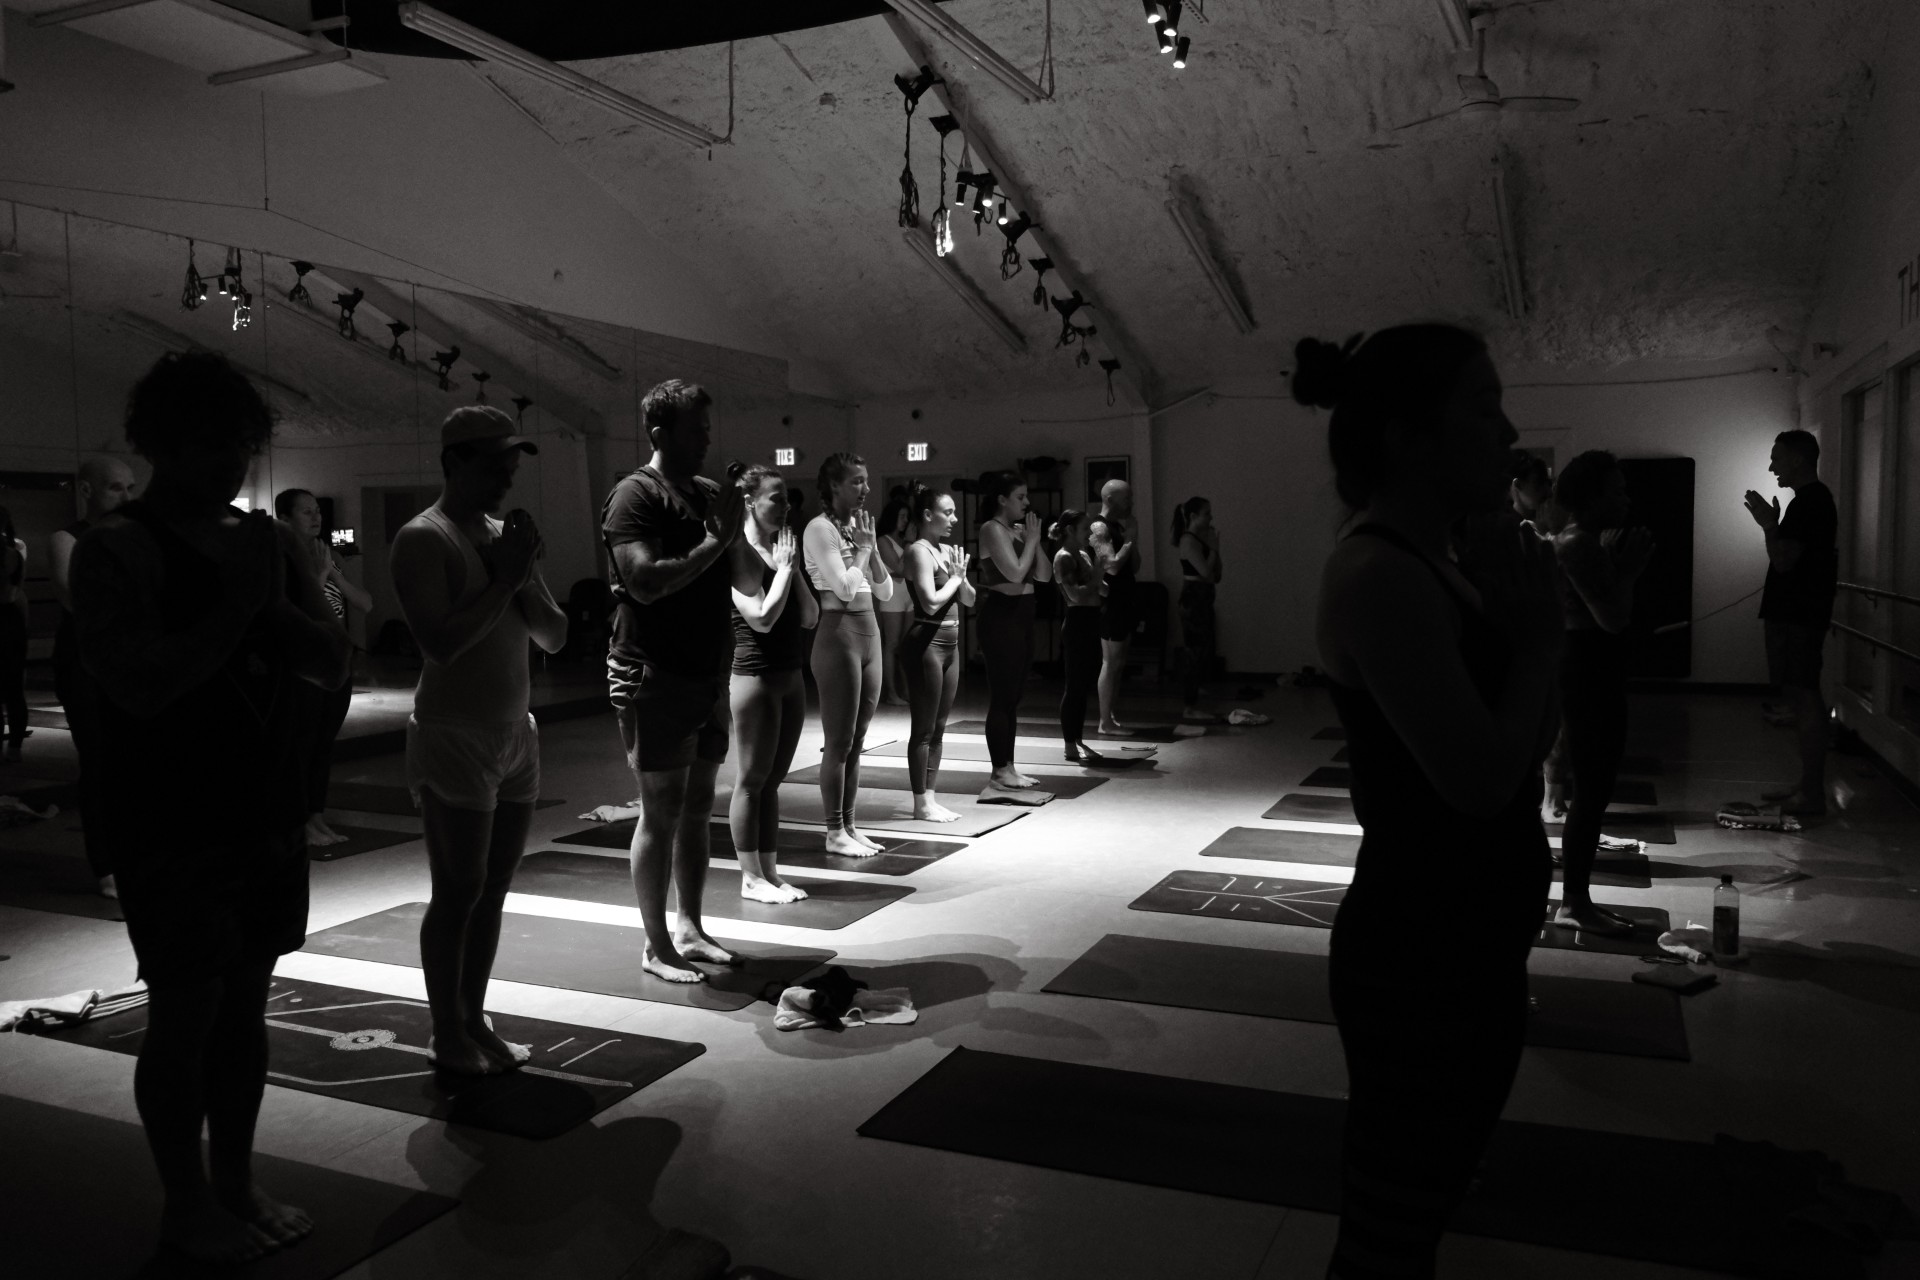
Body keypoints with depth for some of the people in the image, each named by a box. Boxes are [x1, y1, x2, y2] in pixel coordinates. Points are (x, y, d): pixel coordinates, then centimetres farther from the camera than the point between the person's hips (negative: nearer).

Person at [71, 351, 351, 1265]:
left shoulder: (266, 539, 10)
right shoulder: (114, 550, -8)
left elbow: (333, 663, 6)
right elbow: (139, 684, -21)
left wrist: (271, 601, -11)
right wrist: (239, 603, -17)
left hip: (266, 813, 6)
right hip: (170, 826, -6)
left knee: (246, 1002, 13)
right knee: (185, 1011, 3)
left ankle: (237, 1183, 26)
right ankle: (186, 1204, 19)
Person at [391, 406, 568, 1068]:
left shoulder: (505, 534, 12)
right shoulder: (424, 539, -10)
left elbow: (555, 636, 11)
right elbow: (440, 643, -23)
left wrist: (525, 578, -6)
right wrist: (504, 579, -17)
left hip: (515, 733, 7)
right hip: (454, 736, -7)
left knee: (493, 890, 11)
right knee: (458, 892, -1)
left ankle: (475, 1020, 22)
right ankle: (446, 1037, 11)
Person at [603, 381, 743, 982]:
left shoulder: (709, 492, 14)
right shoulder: (635, 496, -10)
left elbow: (739, 576, 19)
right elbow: (646, 581, -23)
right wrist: (716, 541, -18)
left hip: (708, 673, 8)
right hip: (654, 677, -8)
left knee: (698, 807, 14)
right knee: (661, 813, -2)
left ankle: (690, 927, 27)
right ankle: (656, 945, 10)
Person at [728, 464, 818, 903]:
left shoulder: (780, 549, 11)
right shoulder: (740, 554, -11)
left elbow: (810, 617, 7)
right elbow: (762, 618, -20)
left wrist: (791, 568, -2)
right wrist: (783, 568, -13)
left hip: (790, 675, 8)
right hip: (755, 675, -8)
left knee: (773, 779, 12)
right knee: (752, 779, 1)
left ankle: (770, 871, 20)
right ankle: (751, 877, 10)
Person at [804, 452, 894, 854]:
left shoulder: (858, 525, 14)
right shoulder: (820, 528, -9)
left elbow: (885, 591, 11)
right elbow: (845, 588, -19)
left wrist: (870, 547, 0)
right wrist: (862, 548, -7)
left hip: (869, 632, 8)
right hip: (839, 632, -8)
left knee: (857, 740, 11)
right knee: (839, 741, -2)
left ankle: (849, 825, 19)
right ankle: (835, 832, 7)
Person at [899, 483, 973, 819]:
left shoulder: (948, 550, 13)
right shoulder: (918, 551, -11)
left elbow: (969, 599, 17)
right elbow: (931, 602, -21)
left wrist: (961, 577, -2)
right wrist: (953, 578, -6)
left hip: (950, 643, 8)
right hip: (926, 643, -8)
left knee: (938, 727, 11)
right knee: (923, 728, -2)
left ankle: (931, 796, 18)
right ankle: (922, 803, 4)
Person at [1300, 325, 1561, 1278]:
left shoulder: (1433, 566, 9)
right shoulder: (1380, 577, -20)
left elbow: (1530, 743, 13)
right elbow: (1480, 775, -26)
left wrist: (1519, 619, -1)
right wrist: (1535, 635, -12)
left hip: (1469, 949, 9)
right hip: (1421, 959, -9)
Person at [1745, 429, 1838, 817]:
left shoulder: (1809, 501, -15)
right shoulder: (1812, 499, 18)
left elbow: (1783, 559, -20)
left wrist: (1769, 524, -8)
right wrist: (1772, 524, 16)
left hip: (1799, 616, -11)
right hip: (1794, 613, 11)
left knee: (1805, 698, -8)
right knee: (1801, 697, 12)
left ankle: (1813, 794, -6)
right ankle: (1807, 785, 18)